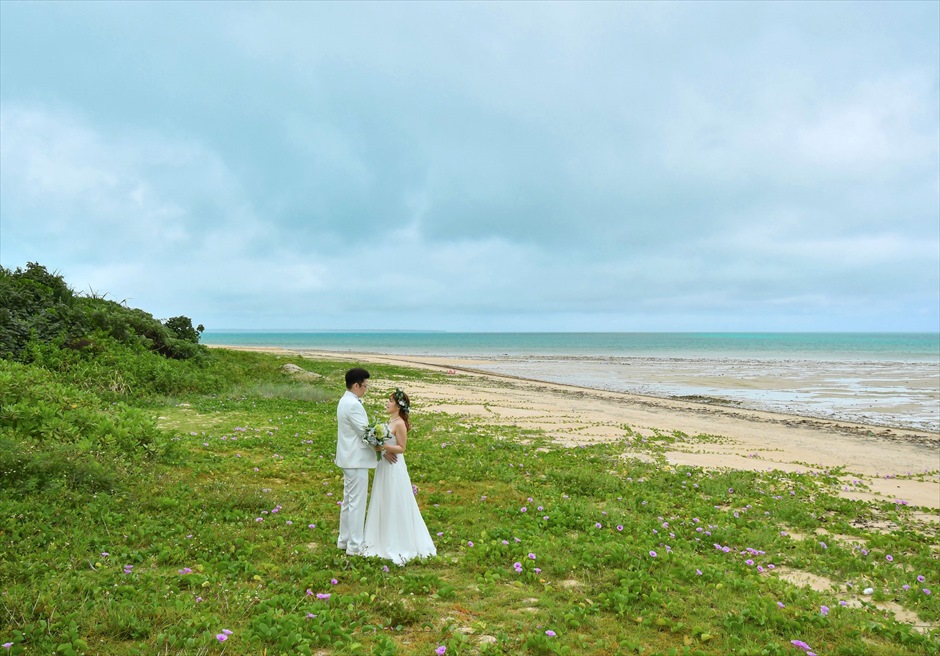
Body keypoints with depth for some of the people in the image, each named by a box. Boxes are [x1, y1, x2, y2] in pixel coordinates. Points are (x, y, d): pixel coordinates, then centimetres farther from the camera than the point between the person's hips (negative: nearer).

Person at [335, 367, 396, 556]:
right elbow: (365, 433, -20)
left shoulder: (345, 401, 11)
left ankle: (344, 540, 28)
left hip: (349, 458, 11)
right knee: (357, 503, -2)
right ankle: (355, 546, 5)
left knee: (348, 500, 18)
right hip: (357, 460, -11)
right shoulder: (353, 405, -21)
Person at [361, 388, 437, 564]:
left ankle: (397, 543, 15)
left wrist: (384, 447, -28)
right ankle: (385, 538, 30)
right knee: (383, 503, 17)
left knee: (394, 504, 2)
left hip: (394, 467, -9)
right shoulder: (390, 420, 8)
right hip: (384, 465, 9)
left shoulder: (400, 424, -18)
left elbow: (401, 448, -17)